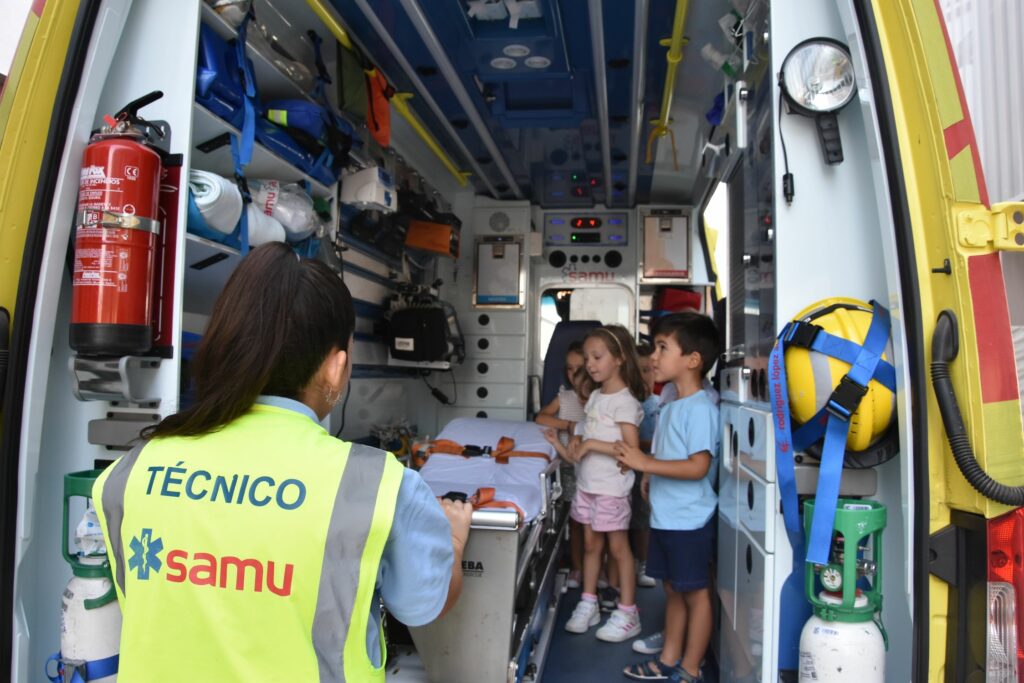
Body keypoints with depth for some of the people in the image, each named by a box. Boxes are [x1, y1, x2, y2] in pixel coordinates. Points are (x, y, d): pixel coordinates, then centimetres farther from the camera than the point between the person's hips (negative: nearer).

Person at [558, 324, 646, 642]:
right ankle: (588, 604, 26)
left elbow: (631, 448, -21)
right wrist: (576, 441, 1)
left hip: (612, 487, -7)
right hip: (587, 482, 7)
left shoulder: (625, 401, -15)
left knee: (618, 547, 3)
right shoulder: (595, 396, 10)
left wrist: (592, 445, -22)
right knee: (590, 544, 14)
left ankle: (627, 613, 15)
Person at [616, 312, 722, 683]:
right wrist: (650, 476, 7)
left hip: (689, 521, -9)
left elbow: (698, 467, -25)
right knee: (673, 589, 19)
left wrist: (646, 463, -25)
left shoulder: (701, 408, -18)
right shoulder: (670, 406, 10)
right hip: (665, 516, 9)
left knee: (695, 593, 7)